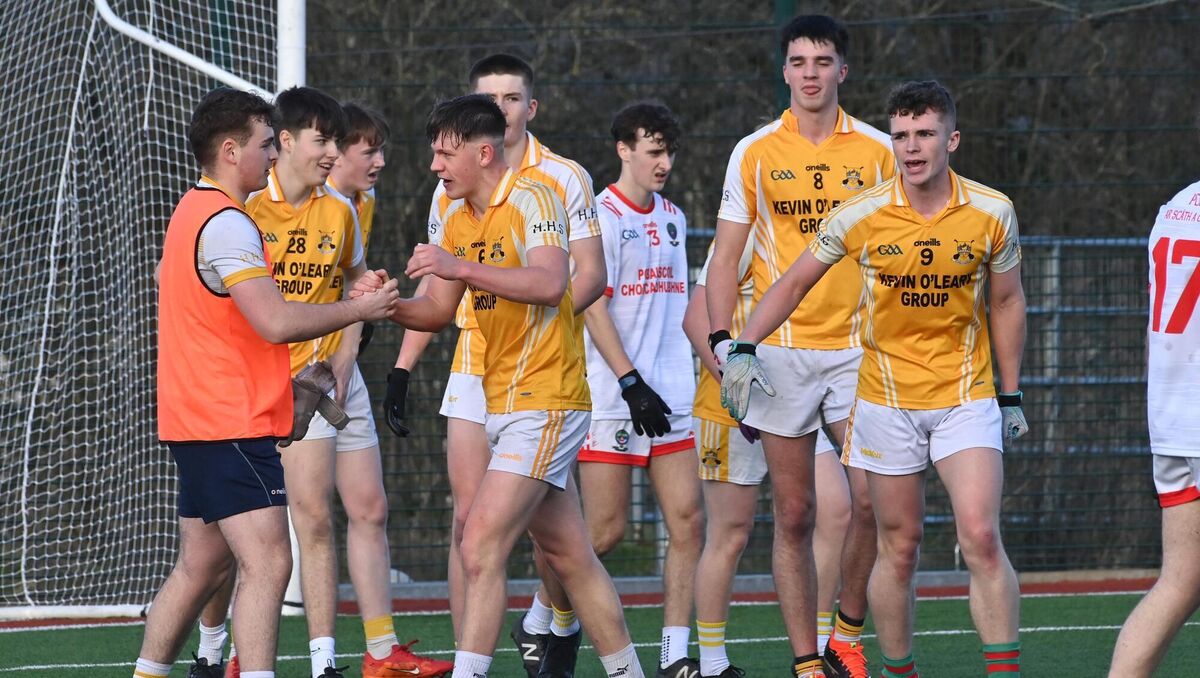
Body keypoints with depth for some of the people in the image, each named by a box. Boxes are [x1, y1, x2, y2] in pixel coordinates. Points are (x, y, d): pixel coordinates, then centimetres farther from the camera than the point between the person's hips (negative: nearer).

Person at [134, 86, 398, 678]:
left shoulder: (192, 211, 15)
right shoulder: (227, 224, -17)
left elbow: (164, 275, 34)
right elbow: (277, 322, -25)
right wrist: (358, 309, -14)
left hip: (197, 422, 11)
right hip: (231, 425, -11)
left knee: (203, 565, 16)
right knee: (268, 564, -16)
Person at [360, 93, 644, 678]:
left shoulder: (531, 200, -13)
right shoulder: (460, 220, 13)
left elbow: (551, 283, -29)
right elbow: (438, 311, 16)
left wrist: (459, 267, -37)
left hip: (543, 404, -9)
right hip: (503, 406, 9)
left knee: (481, 548, -16)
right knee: (570, 557, 13)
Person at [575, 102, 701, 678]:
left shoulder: (672, 218, 15)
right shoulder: (600, 215, -6)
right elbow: (592, 307, -12)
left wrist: (696, 375, 19)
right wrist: (632, 383, -18)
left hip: (672, 397, 6)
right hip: (612, 400, -6)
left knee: (687, 521, -4)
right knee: (605, 532, -5)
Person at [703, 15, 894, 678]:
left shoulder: (877, 151, 5)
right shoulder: (754, 153, 4)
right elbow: (725, 257, 6)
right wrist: (722, 340, -5)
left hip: (858, 346, 0)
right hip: (781, 349, 0)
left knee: (872, 499, -12)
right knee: (793, 515, 1)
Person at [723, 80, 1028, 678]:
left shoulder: (991, 213, -6)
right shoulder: (861, 215, -9)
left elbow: (1006, 303, 8)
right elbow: (794, 283, 4)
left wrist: (1010, 396, 10)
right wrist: (743, 348, -6)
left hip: (967, 398, 0)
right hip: (885, 399, 0)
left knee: (981, 539, -14)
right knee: (898, 550, 5)